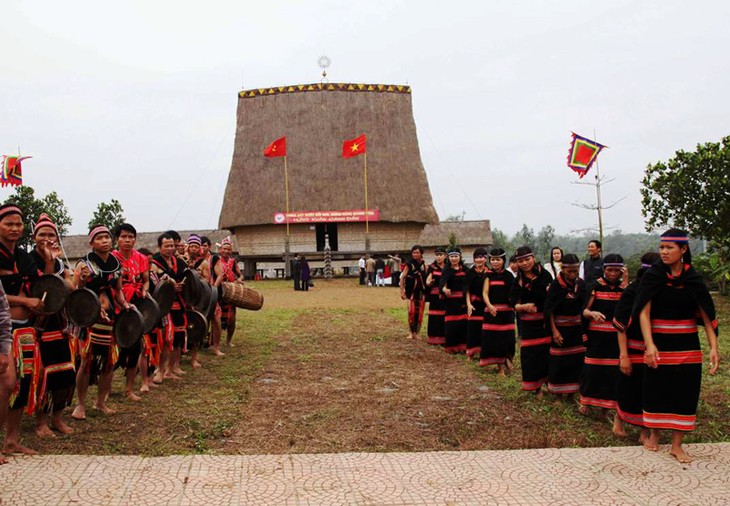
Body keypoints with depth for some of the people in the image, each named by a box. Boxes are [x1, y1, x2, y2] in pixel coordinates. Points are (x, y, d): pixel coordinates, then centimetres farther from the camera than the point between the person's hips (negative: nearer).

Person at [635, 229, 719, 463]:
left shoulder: (693, 279, -2)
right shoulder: (652, 276, -6)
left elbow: (706, 315, -3)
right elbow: (644, 312, -12)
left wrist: (714, 347, -14)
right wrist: (649, 344, -24)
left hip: (687, 345, 1)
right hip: (659, 343, -1)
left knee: (685, 391, 4)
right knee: (655, 389, 7)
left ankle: (676, 445, 15)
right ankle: (653, 435, 27)